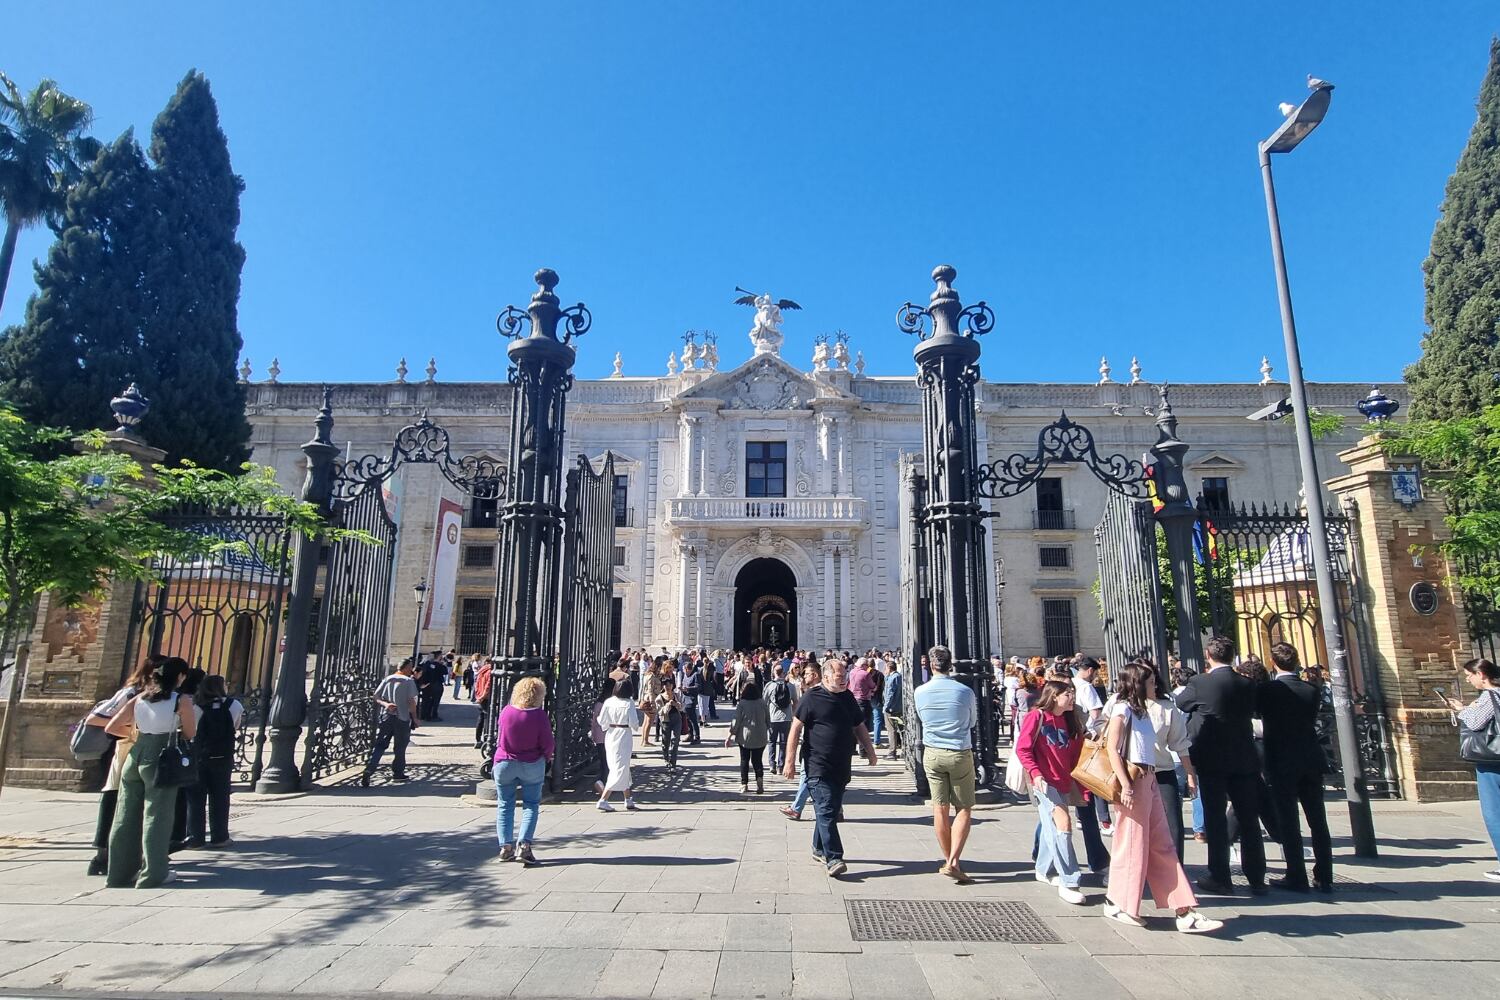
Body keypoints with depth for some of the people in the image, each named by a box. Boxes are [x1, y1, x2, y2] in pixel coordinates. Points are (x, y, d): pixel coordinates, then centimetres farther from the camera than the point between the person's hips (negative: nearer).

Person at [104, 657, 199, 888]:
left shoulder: (140, 698, 10)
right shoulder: (182, 701, -5)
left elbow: (111, 728, 9)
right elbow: (190, 734, 0)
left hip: (135, 756, 5)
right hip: (160, 759, -5)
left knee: (126, 816, 13)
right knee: (156, 815, 2)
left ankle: (120, 872, 20)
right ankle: (152, 874, 5)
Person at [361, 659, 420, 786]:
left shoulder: (387, 679, 10)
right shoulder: (409, 681, -5)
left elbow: (375, 697, 3)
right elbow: (411, 701, -8)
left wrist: (385, 704, -7)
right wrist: (415, 718, 0)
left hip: (386, 716, 4)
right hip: (402, 718, -4)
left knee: (379, 745, 4)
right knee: (400, 747, 10)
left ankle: (369, 770, -12)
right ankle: (397, 773, 19)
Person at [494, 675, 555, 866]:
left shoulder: (506, 711, -8)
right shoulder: (540, 715, -16)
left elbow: (499, 739, 5)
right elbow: (547, 744, -12)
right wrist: (547, 757, 8)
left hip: (504, 763, 2)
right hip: (532, 765, -2)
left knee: (505, 805, 14)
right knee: (531, 805, 8)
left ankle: (506, 846, 12)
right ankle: (524, 845, -3)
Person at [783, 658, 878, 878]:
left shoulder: (848, 697, 11)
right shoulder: (812, 698, -8)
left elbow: (859, 727, 23)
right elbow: (795, 729, -8)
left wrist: (870, 751, 18)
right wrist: (789, 762, -11)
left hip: (841, 767, 7)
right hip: (818, 767, -6)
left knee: (832, 810, 14)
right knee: (826, 811, -11)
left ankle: (819, 850, 30)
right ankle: (833, 858, -10)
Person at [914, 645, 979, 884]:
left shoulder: (920, 692, -5)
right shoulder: (965, 692, -10)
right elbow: (972, 723, 6)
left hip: (932, 754, 2)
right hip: (960, 754, -2)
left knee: (940, 808, 11)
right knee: (964, 809, 8)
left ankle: (949, 861, 19)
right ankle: (953, 861, -3)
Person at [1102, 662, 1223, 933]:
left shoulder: (1142, 710, 16)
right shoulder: (1123, 708, -9)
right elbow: (1112, 748, -16)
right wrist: (1125, 785, -22)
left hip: (1150, 781, 9)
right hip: (1133, 781, -9)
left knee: (1162, 846, 8)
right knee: (1132, 845, -1)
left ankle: (1185, 912, 10)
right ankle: (1118, 904, 13)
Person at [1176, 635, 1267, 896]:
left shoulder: (1199, 683, -12)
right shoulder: (1247, 684, -1)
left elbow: (1179, 703, 4)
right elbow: (1250, 711, 13)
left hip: (1212, 760, -4)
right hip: (1244, 759, 4)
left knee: (1215, 819, 4)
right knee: (1249, 819, 11)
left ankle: (1220, 878, 9)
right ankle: (1256, 879, 17)